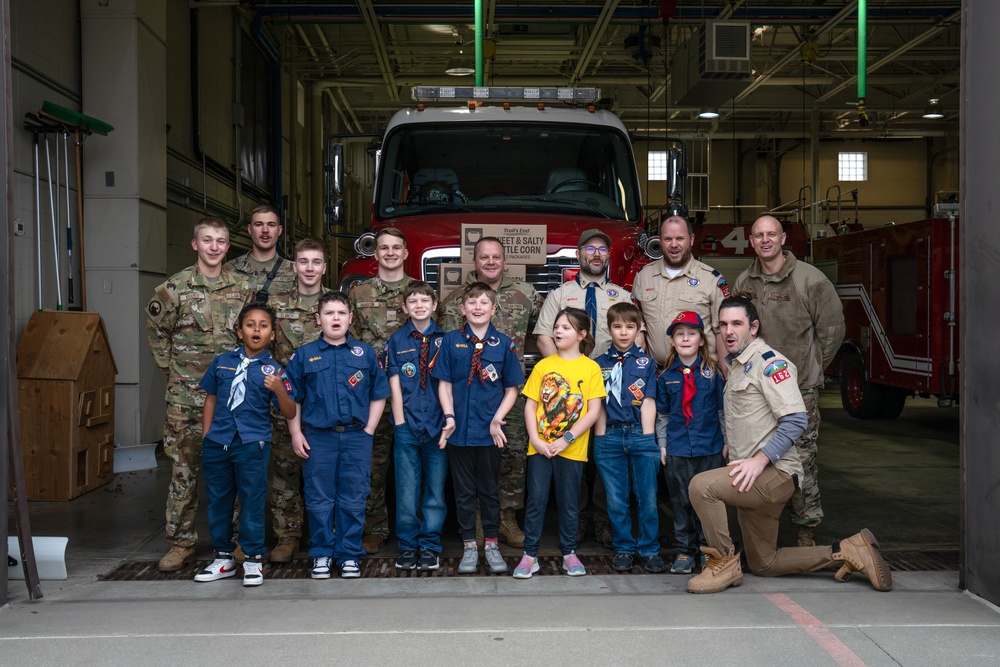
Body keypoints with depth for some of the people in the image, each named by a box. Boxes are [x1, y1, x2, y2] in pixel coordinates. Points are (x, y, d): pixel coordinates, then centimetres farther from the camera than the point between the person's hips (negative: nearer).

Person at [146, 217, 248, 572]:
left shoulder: (241, 288, 7)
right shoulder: (174, 288, -2)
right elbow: (156, 331, 8)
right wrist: (171, 366, 5)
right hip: (187, 395, -2)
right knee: (183, 468, 1)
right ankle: (181, 543, 10)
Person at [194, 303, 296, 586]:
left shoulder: (273, 370, -1)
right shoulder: (222, 362, 7)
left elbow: (290, 413, -5)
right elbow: (211, 399, 16)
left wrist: (279, 390, -23)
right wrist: (206, 436, 9)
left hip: (252, 443, -3)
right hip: (217, 442, 4)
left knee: (252, 501, 0)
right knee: (218, 500, 11)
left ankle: (253, 559, 14)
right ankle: (224, 557, 26)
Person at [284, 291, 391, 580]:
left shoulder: (366, 353, 7)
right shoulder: (304, 355, 5)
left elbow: (378, 395, 7)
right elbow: (292, 398, 7)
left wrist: (369, 430, -1)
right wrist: (296, 433, -1)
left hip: (357, 437, 0)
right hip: (318, 437, 0)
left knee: (353, 501, 5)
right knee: (319, 501, 6)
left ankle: (350, 555, 16)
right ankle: (321, 554, 19)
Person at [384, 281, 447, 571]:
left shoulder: (445, 339, 4)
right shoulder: (396, 341, 5)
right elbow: (395, 385, 3)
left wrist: (448, 421, -4)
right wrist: (400, 423, -3)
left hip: (437, 425, 0)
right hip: (407, 427, 0)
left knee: (435, 490, 6)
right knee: (406, 490, 3)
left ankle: (430, 546, 17)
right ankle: (408, 546, 16)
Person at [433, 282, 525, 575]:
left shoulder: (503, 343, 0)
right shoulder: (451, 341, 2)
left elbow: (512, 388, 3)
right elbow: (444, 383, 2)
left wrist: (498, 419, -10)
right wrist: (449, 417, -9)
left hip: (490, 432, 0)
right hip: (459, 430, 0)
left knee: (489, 490, 11)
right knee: (464, 492, 10)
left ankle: (492, 545, 24)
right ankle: (469, 546, 22)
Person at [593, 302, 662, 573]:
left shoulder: (646, 362, 8)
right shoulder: (600, 364, 10)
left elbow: (648, 403, 2)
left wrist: (648, 439, -4)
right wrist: (600, 438, 1)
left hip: (641, 435, -1)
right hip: (609, 437, 1)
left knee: (648, 498, 1)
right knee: (616, 499, 6)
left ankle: (649, 550, 14)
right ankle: (623, 549, 19)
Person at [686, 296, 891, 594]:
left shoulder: (769, 361, -11)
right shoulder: (737, 365, 19)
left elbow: (795, 420, -21)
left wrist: (759, 460, -25)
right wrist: (731, 446, 10)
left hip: (775, 472, -10)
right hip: (752, 480, 10)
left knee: (701, 486, -29)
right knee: (764, 565, 16)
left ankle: (724, 564, -14)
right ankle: (847, 552, 21)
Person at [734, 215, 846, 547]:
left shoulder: (809, 278, -5)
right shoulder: (744, 282, 9)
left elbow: (832, 327, -1)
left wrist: (810, 367, 3)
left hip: (799, 389, -4)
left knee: (802, 460, -1)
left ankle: (807, 529, 11)